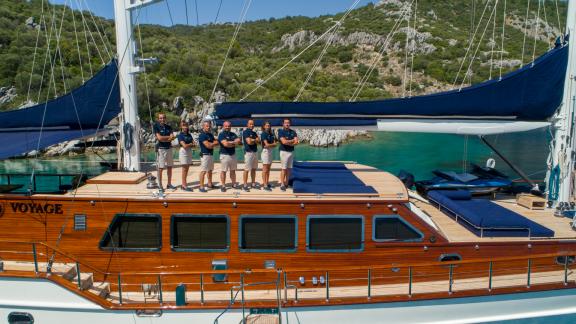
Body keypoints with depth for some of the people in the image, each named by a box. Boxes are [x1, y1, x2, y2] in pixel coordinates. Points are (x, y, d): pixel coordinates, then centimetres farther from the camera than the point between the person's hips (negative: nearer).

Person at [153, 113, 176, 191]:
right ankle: (160, 185, 2)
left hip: (169, 148, 5)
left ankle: (169, 184, 18)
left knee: (170, 167, 9)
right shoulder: (156, 126, -3)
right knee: (160, 168, -5)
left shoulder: (168, 127, 11)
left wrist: (163, 138, -13)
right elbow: (159, 138, -14)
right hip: (161, 149, -5)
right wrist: (169, 137, -3)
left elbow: (172, 138, 0)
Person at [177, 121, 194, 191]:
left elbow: (193, 144, 5)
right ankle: (184, 186, -3)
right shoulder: (180, 135, -6)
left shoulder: (189, 135, 13)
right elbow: (184, 145, -15)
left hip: (189, 152, 6)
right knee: (184, 169, -6)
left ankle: (184, 184, 11)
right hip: (183, 152, -6)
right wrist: (191, 144, 0)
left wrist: (188, 144, -10)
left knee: (187, 169, 6)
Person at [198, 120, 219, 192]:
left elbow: (216, 143, 9)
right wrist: (214, 143, -3)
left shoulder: (211, 134, 15)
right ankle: (201, 187, -7)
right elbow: (208, 145, -19)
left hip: (211, 154, 9)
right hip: (205, 155, -9)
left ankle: (210, 184, 29)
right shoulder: (202, 135, -12)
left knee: (210, 170, 17)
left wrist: (211, 144, -10)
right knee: (203, 171, -9)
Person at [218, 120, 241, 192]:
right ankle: (223, 185, 5)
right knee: (223, 171, -2)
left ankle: (234, 184, 23)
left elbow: (238, 141, -1)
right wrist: (234, 143, -6)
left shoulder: (233, 134, 13)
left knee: (233, 170, 14)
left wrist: (230, 142, -13)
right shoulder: (221, 134, -7)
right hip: (224, 155, -6)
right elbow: (225, 144, -20)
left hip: (233, 154, 6)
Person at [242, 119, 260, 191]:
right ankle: (245, 185, -1)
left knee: (254, 169, 11)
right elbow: (249, 142, -16)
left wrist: (252, 140, -11)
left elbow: (258, 141, 6)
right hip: (248, 152, -7)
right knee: (247, 169, -6)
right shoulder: (245, 132, -7)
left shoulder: (254, 133, 17)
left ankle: (253, 184, 18)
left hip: (255, 152, 8)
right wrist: (255, 140, 1)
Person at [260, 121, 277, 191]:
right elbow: (266, 144, -16)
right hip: (265, 151, -7)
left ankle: (267, 183, 20)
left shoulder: (271, 134, 13)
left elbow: (274, 144, 5)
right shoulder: (263, 134, -8)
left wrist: (270, 145, -12)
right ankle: (264, 185, -3)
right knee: (265, 169, -5)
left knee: (268, 169, 12)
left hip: (270, 152, 7)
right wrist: (274, 144, -4)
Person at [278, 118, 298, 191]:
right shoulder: (281, 132, -5)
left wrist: (288, 142, -13)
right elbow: (284, 142, -18)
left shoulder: (293, 132, 9)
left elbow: (296, 142, -3)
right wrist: (292, 140, -6)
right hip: (284, 152, -5)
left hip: (291, 152, 5)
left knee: (289, 168, 7)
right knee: (284, 168, -7)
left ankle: (286, 183, 14)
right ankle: (282, 184, -3)